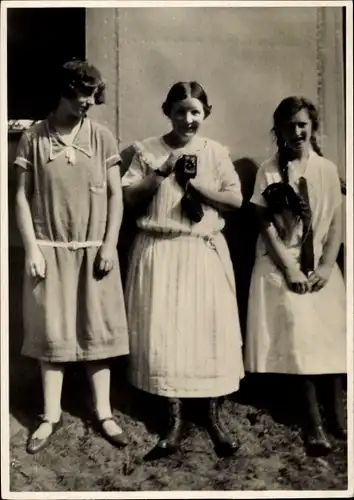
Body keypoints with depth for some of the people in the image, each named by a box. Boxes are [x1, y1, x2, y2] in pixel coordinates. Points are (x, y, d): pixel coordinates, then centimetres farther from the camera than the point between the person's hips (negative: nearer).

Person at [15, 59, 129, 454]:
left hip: (94, 249, 1)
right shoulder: (33, 138, -1)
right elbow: (22, 197, 0)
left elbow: (115, 195, 2)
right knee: (51, 332, 8)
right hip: (50, 250, 0)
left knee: (98, 331, 7)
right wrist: (31, 248, -7)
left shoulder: (101, 137, 2)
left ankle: (103, 413, 20)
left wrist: (110, 244, -5)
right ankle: (51, 415, 23)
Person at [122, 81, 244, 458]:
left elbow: (236, 199, 1)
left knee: (209, 329, 1)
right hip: (159, 251, 0)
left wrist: (197, 185, -10)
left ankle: (212, 415, 15)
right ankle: (175, 418, 11)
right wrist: (160, 173, -13)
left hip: (204, 252, 1)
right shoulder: (147, 150, 3)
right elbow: (128, 198, -1)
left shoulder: (216, 152, 6)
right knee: (163, 331, -2)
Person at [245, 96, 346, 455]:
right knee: (300, 334, -9)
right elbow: (266, 225, -5)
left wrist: (326, 265, -8)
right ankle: (313, 420, 1)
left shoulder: (327, 169, 5)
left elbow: (336, 222, 3)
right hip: (282, 264, -2)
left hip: (320, 264, 2)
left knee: (331, 333, -2)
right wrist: (290, 268, -12)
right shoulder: (269, 171, -1)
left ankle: (336, 411, 13)